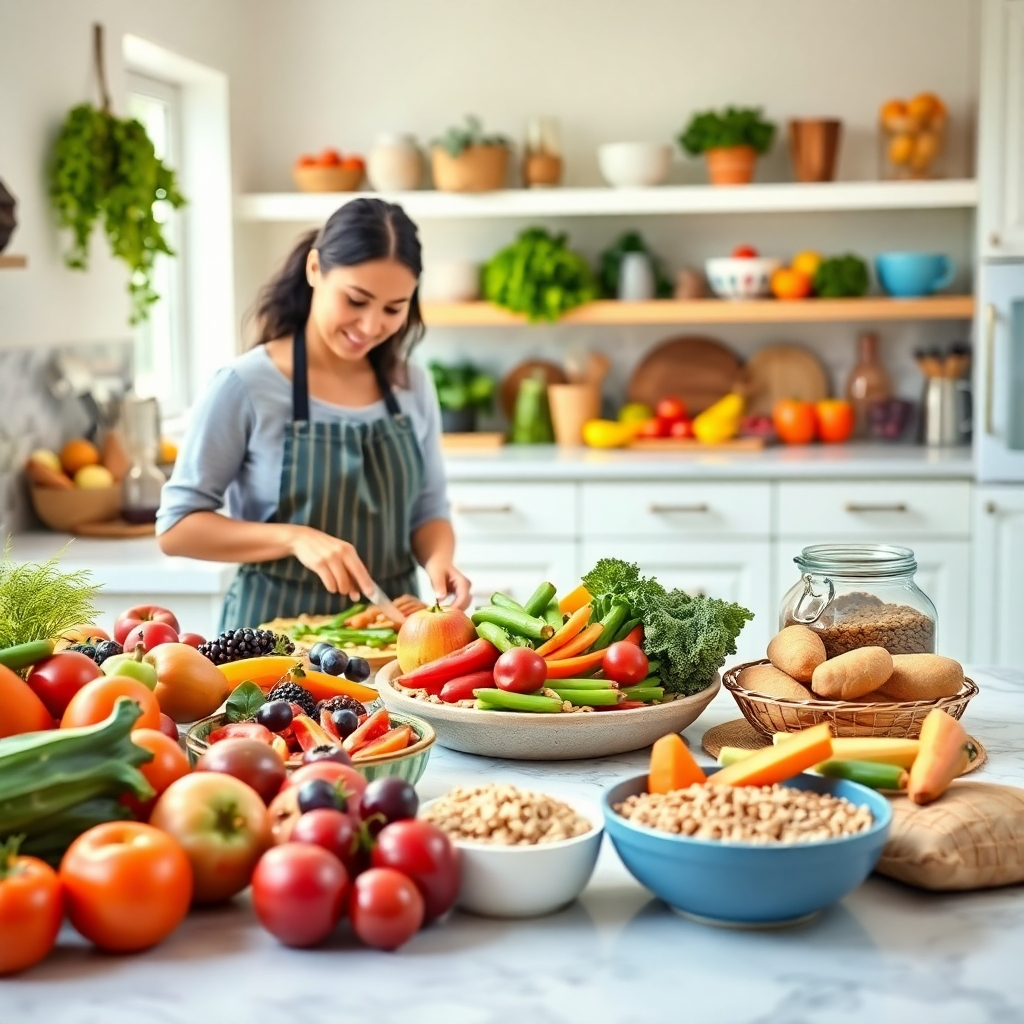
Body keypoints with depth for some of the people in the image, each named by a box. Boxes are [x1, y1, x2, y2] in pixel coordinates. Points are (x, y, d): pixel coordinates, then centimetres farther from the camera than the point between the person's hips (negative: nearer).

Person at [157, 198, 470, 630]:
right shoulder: (246, 386, -9)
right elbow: (177, 526, -7)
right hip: (275, 631, 0)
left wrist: (438, 560, -9)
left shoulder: (412, 387, 4)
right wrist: (294, 538, -20)